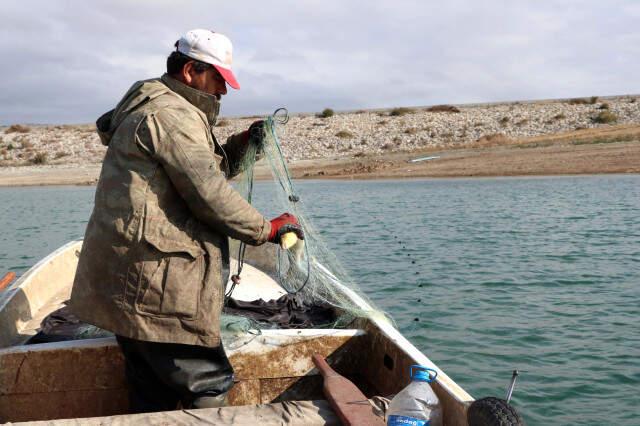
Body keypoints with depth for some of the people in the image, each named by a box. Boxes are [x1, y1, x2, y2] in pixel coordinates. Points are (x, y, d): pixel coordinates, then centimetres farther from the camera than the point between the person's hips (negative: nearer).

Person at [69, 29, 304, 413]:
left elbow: (207, 167, 27)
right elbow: (209, 192, -17)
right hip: (156, 284, -11)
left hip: (129, 287, 11)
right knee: (210, 386, -5)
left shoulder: (151, 108, 24)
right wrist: (266, 229, -7)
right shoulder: (171, 113, -11)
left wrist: (242, 144, 12)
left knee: (153, 398, 16)